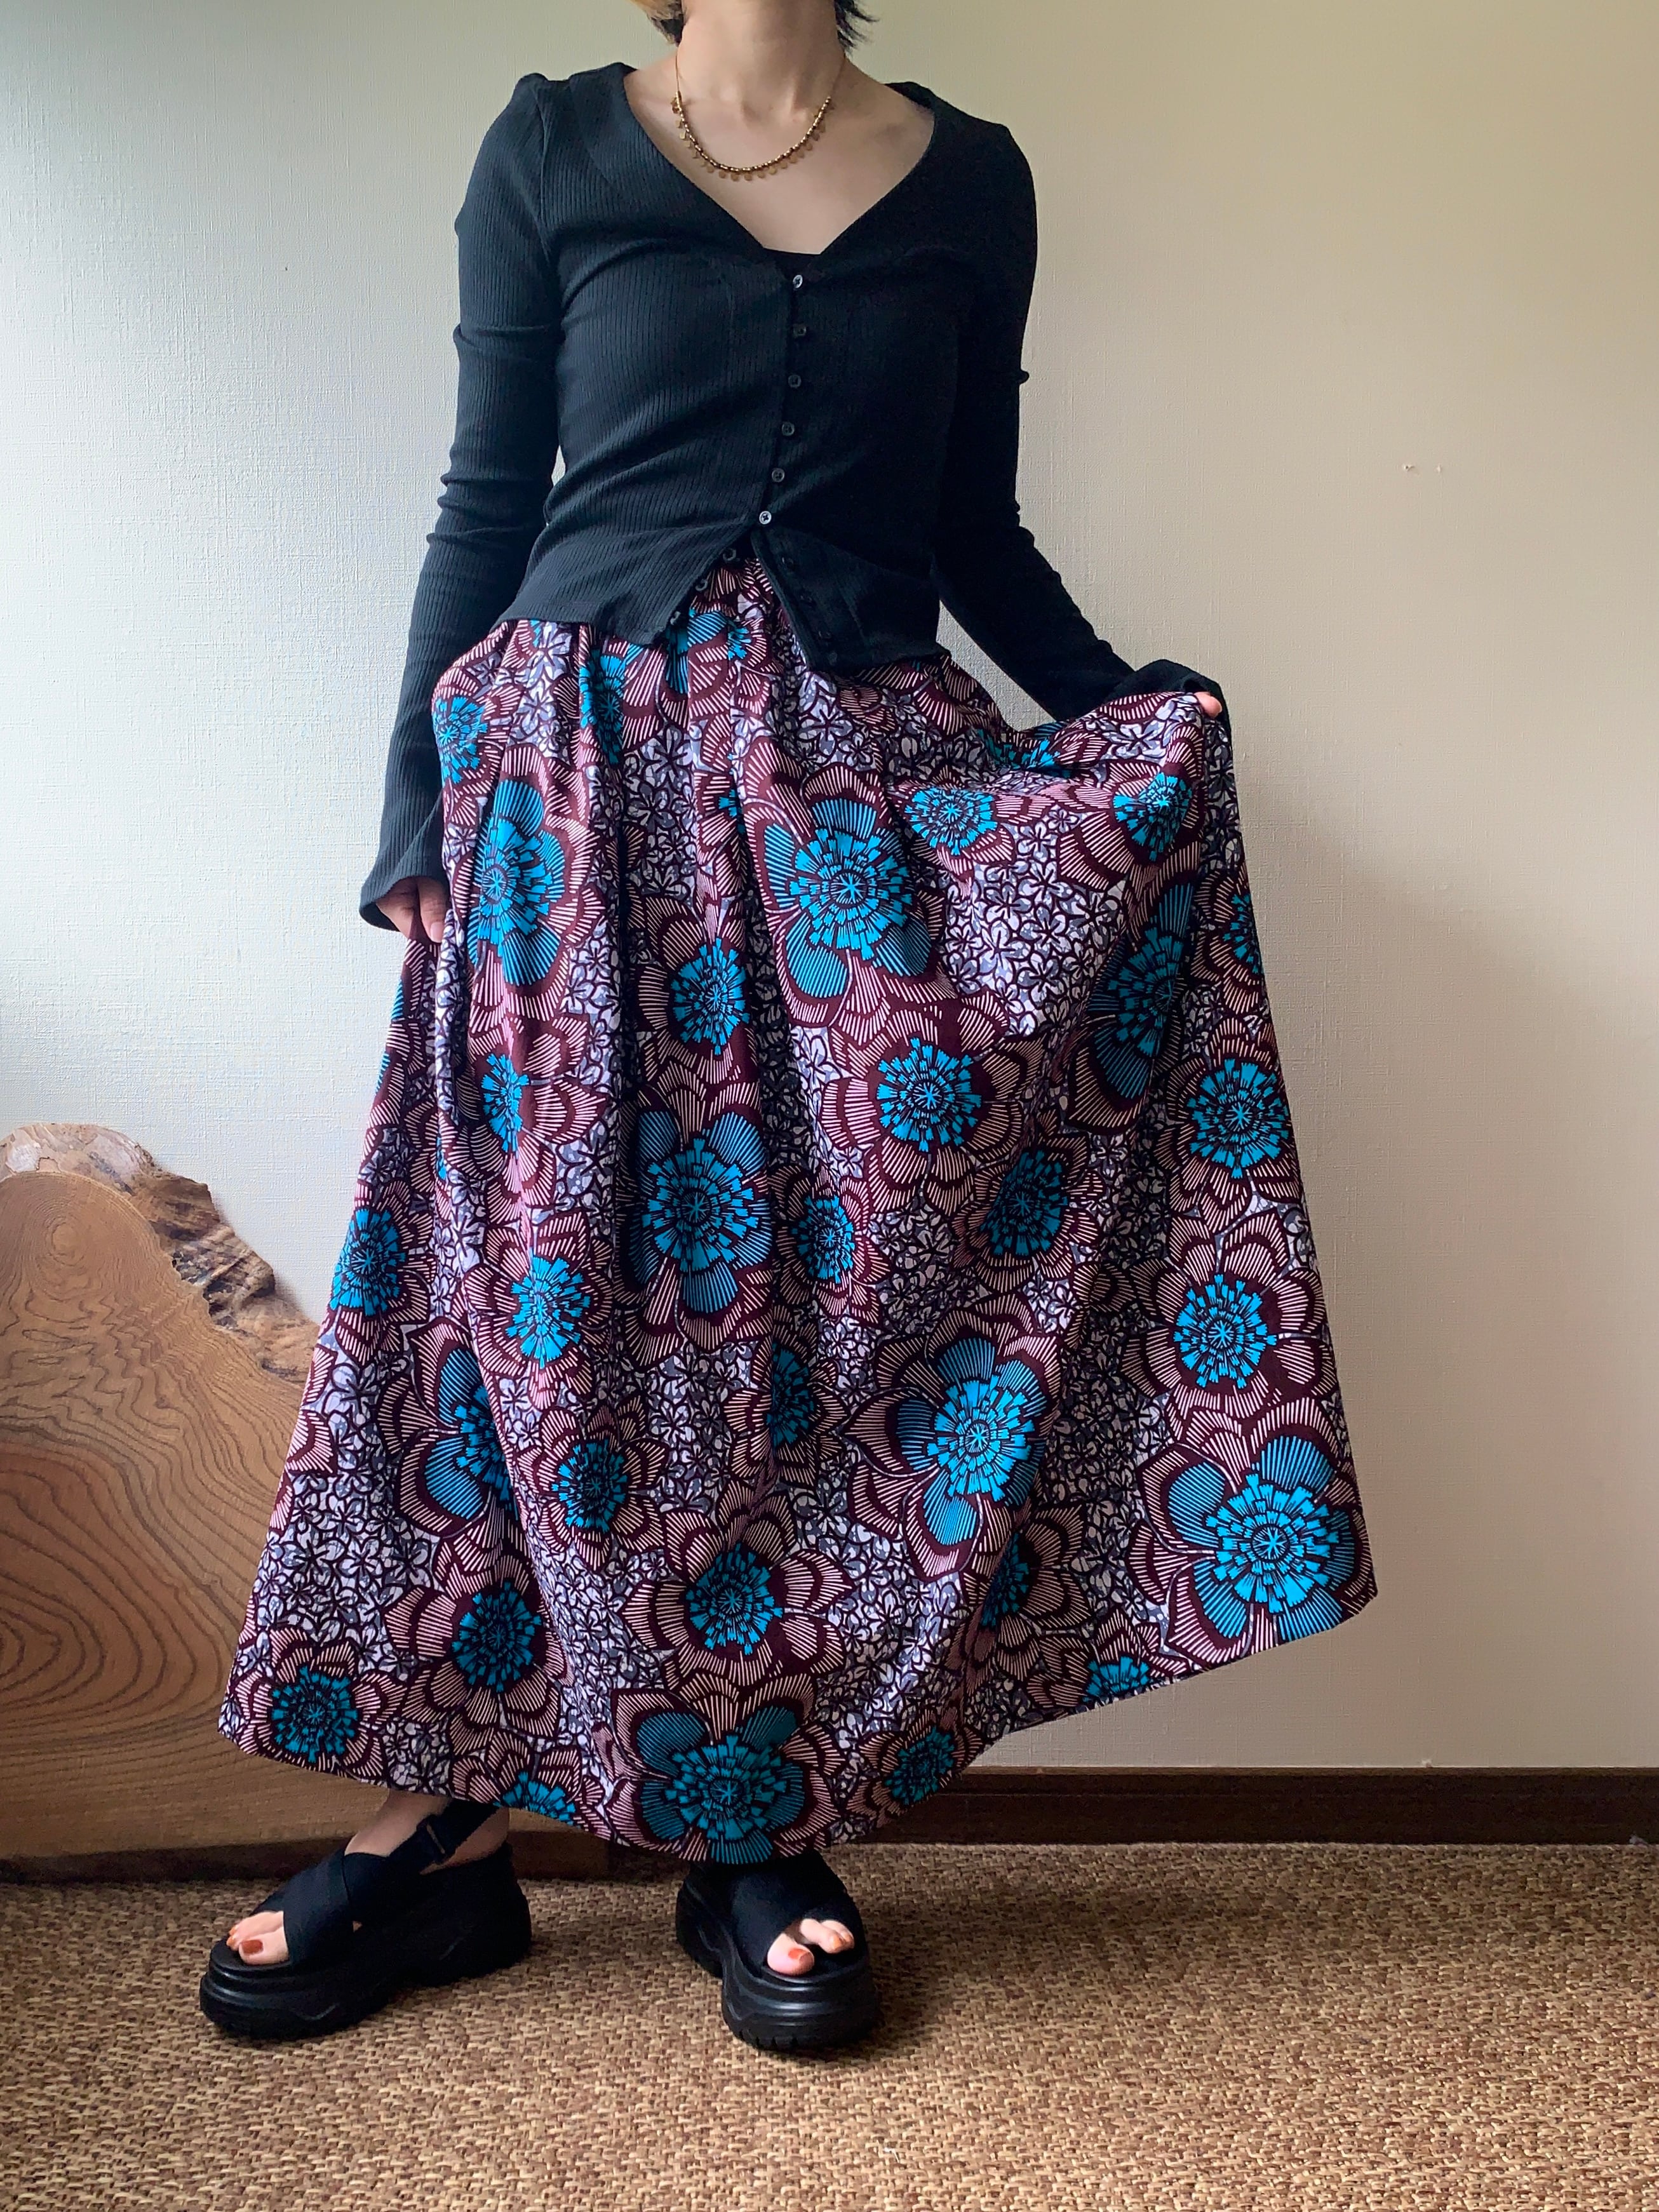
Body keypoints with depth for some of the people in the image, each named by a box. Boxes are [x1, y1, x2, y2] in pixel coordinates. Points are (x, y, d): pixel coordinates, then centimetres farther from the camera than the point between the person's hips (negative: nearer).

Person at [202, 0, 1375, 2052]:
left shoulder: (970, 178, 14)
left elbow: (977, 528, 15)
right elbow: (483, 502, 7)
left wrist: (1126, 705, 0)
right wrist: (416, 803, 0)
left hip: (863, 782, 2)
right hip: (588, 769, -1)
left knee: (837, 1267, -4)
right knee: (546, 1274, -4)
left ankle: (765, 1831, 8)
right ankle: (444, 1819, 7)